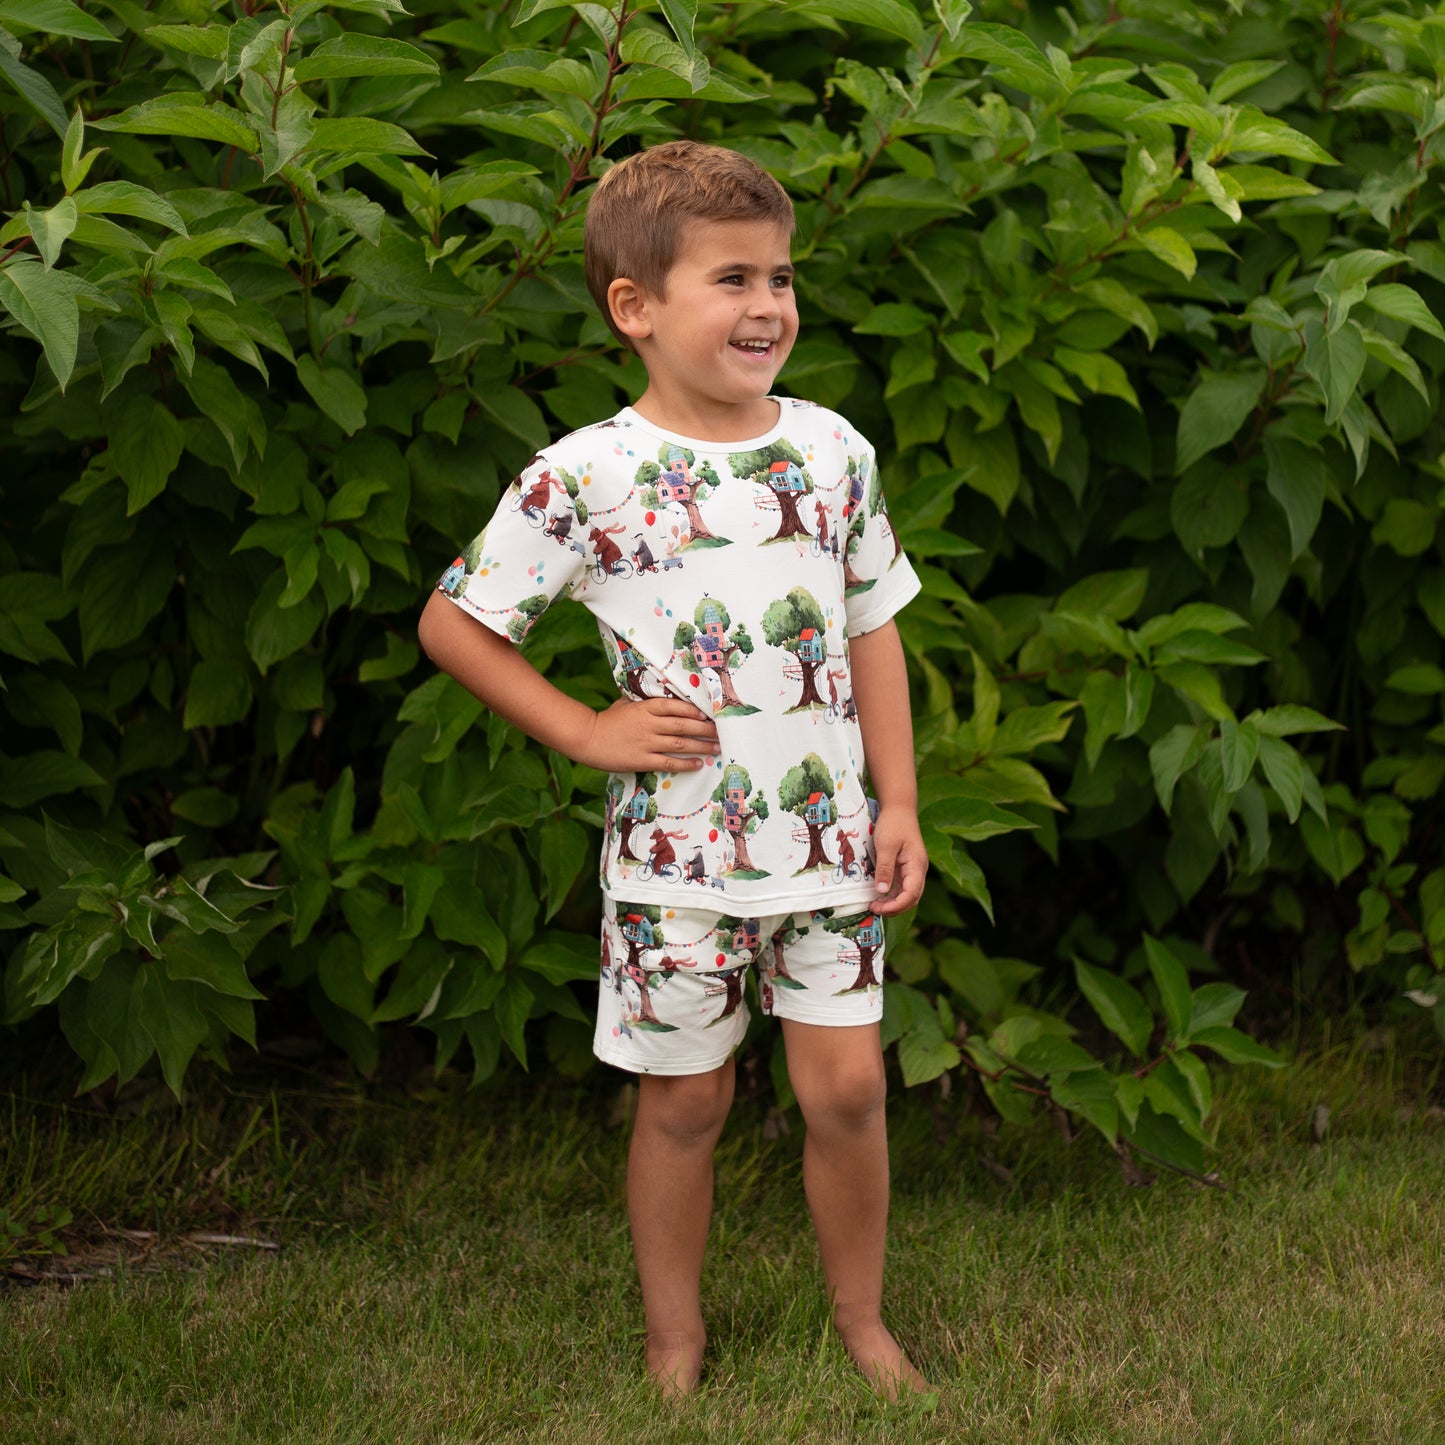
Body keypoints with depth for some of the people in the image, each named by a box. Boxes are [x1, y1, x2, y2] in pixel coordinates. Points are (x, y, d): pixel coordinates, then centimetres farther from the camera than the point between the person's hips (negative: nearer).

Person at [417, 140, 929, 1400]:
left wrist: (899, 805, 6)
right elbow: (454, 623, -3)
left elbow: (872, 629, 9)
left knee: (848, 1085, 5)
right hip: (675, 855, -3)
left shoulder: (830, 447, 2)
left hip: (828, 837, 3)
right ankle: (675, 1343, 26)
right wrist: (588, 732, -9)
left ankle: (863, 1322, 25)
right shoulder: (587, 475, -10)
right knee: (685, 1099, 9)